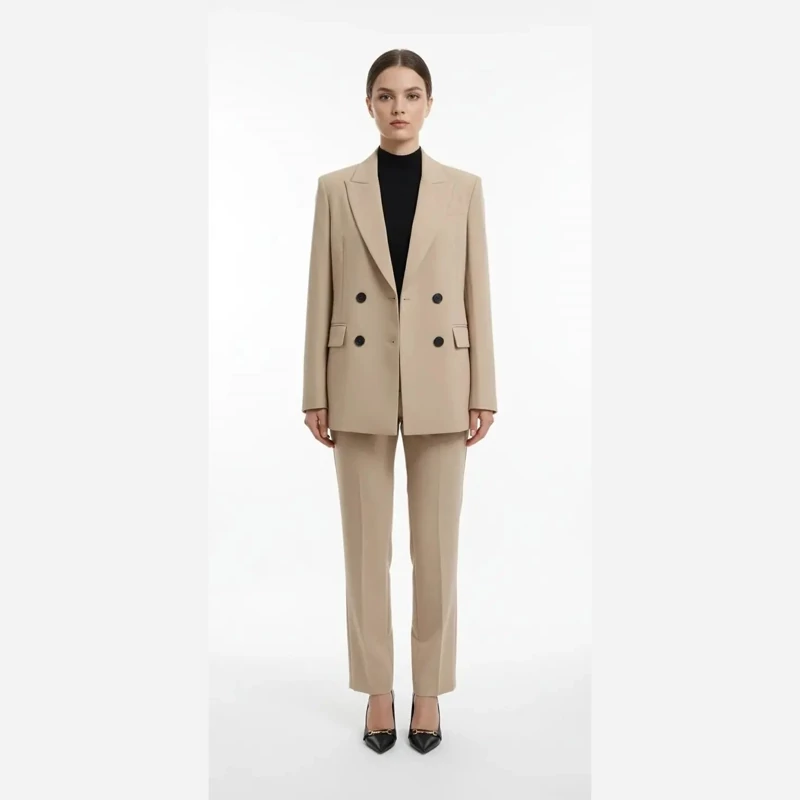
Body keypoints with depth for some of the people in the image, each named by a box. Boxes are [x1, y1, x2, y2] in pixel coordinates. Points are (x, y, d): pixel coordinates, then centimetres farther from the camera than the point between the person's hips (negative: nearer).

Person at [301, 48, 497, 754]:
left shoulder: (463, 187, 5)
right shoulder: (336, 188, 5)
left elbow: (477, 293, 3)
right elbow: (322, 295, 4)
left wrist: (483, 393, -1)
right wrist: (316, 393, 0)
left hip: (438, 385, 0)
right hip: (361, 385, 0)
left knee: (437, 547, 7)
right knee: (367, 546, 7)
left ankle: (428, 690, 26)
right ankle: (378, 690, 25)